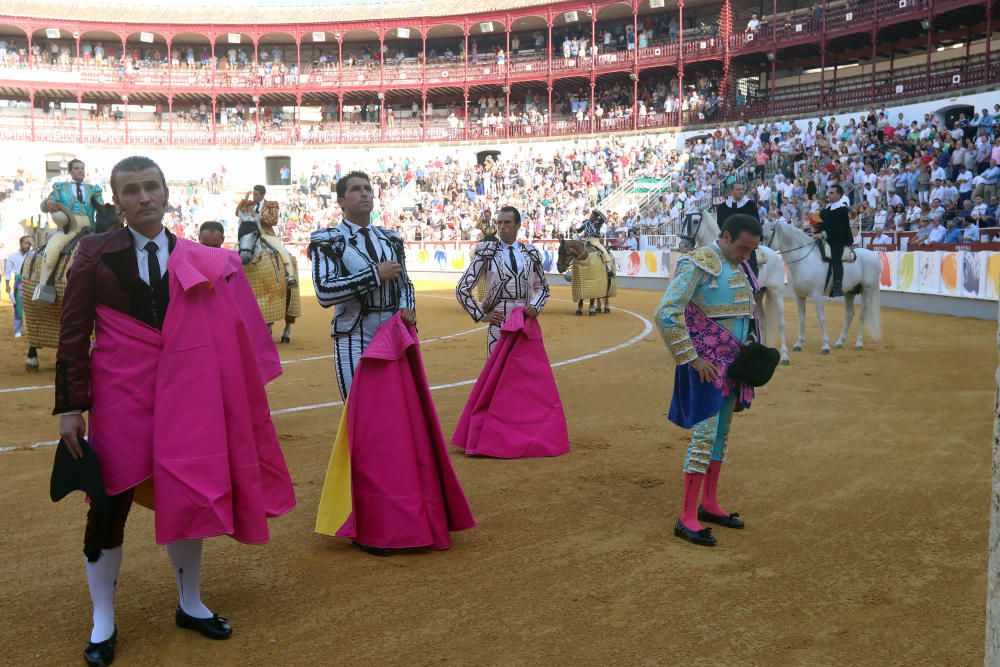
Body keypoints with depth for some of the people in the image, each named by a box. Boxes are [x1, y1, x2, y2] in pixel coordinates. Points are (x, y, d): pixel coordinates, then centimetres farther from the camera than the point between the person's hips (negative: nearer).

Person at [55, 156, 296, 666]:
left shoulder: (198, 260, 4)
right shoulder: (96, 254, -3)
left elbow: (222, 334, 9)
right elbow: (73, 334, -4)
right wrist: (71, 407, -7)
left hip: (184, 392, 2)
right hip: (120, 393, -2)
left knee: (186, 496, 11)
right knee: (110, 503, 4)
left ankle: (191, 605, 30)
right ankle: (103, 623, 22)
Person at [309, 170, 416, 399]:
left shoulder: (391, 239, 13)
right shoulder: (328, 241, -4)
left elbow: (404, 283, 21)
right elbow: (324, 292, -18)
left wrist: (406, 308, -2)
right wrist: (375, 274, -17)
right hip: (354, 340, -5)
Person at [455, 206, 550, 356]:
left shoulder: (530, 252, 9)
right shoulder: (487, 253, 0)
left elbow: (542, 286, 21)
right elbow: (462, 288, -1)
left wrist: (535, 306, 2)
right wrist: (481, 315, -2)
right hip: (499, 320, -3)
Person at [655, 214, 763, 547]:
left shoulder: (741, 267, 10)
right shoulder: (698, 265, -16)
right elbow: (666, 314, -23)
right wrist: (691, 358, -20)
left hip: (732, 364, 8)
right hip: (706, 365, -8)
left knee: (722, 433, 14)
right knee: (705, 435, -9)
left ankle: (709, 505, 26)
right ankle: (687, 519, -3)